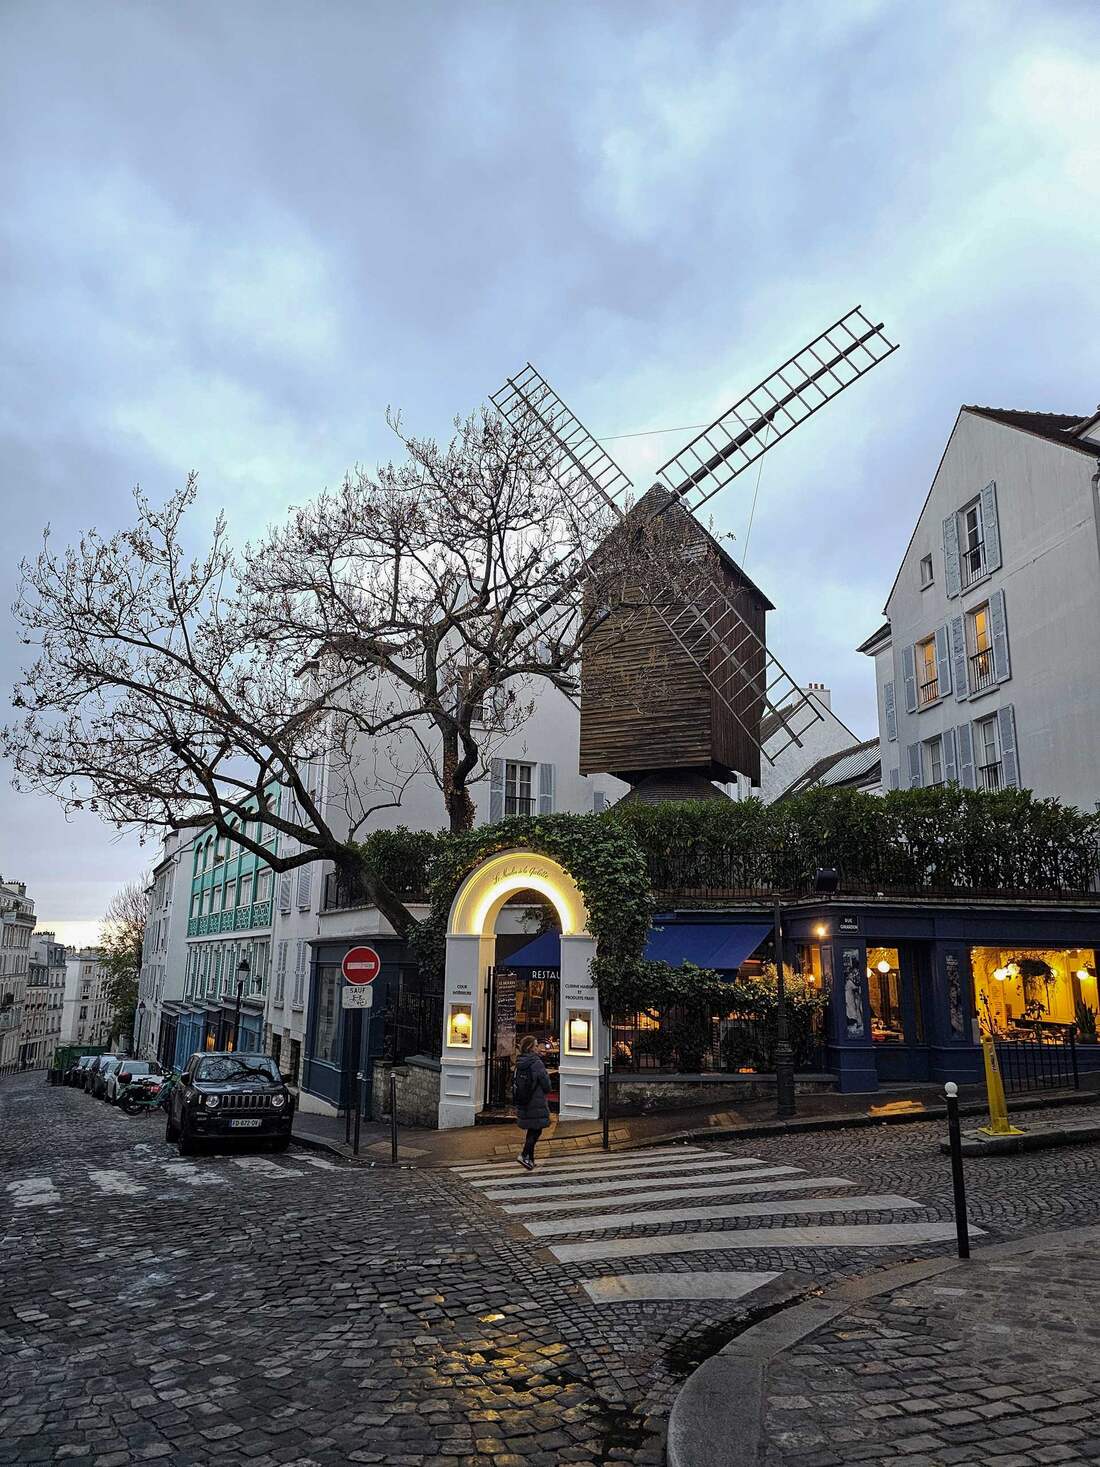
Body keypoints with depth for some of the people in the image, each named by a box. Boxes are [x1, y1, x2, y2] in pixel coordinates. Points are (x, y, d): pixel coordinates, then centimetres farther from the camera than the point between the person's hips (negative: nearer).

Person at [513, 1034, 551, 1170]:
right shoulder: (536, 1063, -16)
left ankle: (530, 1159, 21)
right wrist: (545, 1092, 9)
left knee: (531, 1130, 17)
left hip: (522, 1104, 7)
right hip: (536, 1104, -7)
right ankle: (524, 1155, -9)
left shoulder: (519, 1063, 5)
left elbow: (514, 1082, 11)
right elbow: (546, 1084, -12)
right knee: (537, 1130, 2)